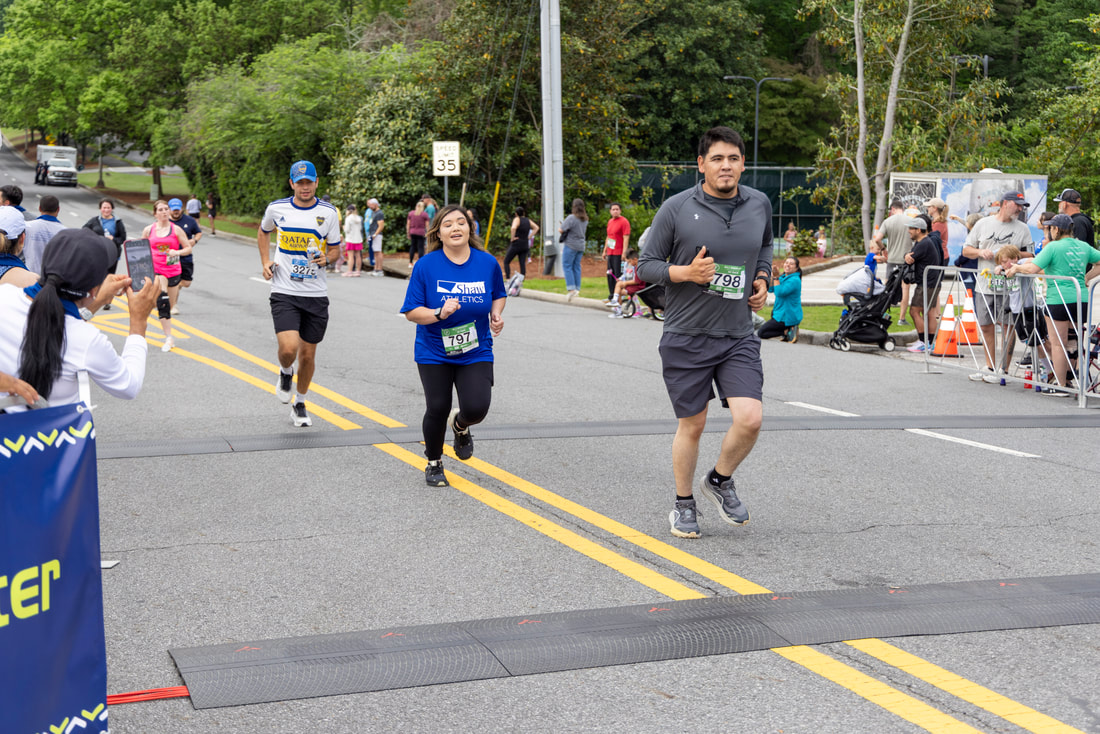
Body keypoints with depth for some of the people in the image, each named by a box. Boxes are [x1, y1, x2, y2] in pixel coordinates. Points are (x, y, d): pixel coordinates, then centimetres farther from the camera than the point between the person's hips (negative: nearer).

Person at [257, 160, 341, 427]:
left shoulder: (328, 212, 0)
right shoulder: (277, 208, 1)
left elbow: (335, 249, 9)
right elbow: (263, 231, 22)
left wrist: (326, 258, -14)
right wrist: (265, 262, 9)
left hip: (316, 295, 1)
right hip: (284, 293, -1)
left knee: (308, 354, 8)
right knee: (288, 348, -19)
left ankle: (299, 404, 30)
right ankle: (285, 372, 17)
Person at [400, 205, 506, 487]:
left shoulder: (487, 263, -3)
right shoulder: (426, 266, -11)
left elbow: (499, 295, 16)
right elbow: (411, 312, -9)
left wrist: (496, 314, -5)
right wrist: (439, 313, -27)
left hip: (476, 353, 1)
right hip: (434, 353, -1)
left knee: (477, 408, -14)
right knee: (438, 409, -3)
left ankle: (460, 426, 26)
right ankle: (434, 464, 26)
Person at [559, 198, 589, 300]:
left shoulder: (571, 218, -16)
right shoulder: (585, 219, 9)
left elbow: (561, 230, -16)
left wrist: (559, 228, 5)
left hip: (571, 245, -7)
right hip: (581, 245, 7)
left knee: (567, 266, -2)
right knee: (576, 267, 11)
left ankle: (571, 289, -12)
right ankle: (577, 289, 10)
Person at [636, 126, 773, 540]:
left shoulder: (759, 205, 3)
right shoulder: (676, 209, -8)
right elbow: (645, 266, -2)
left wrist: (762, 279, 8)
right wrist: (686, 273, -19)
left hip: (739, 336, 3)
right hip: (686, 337, -3)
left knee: (750, 419, -11)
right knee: (691, 426, 5)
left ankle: (720, 481, 18)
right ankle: (684, 504, 27)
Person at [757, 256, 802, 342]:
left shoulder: (794, 280, -20)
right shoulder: (783, 277, 9)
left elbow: (780, 293, -27)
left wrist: (777, 277, -24)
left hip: (788, 317, -10)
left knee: (760, 333, -8)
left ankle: (788, 332, -10)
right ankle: (789, 329, 10)